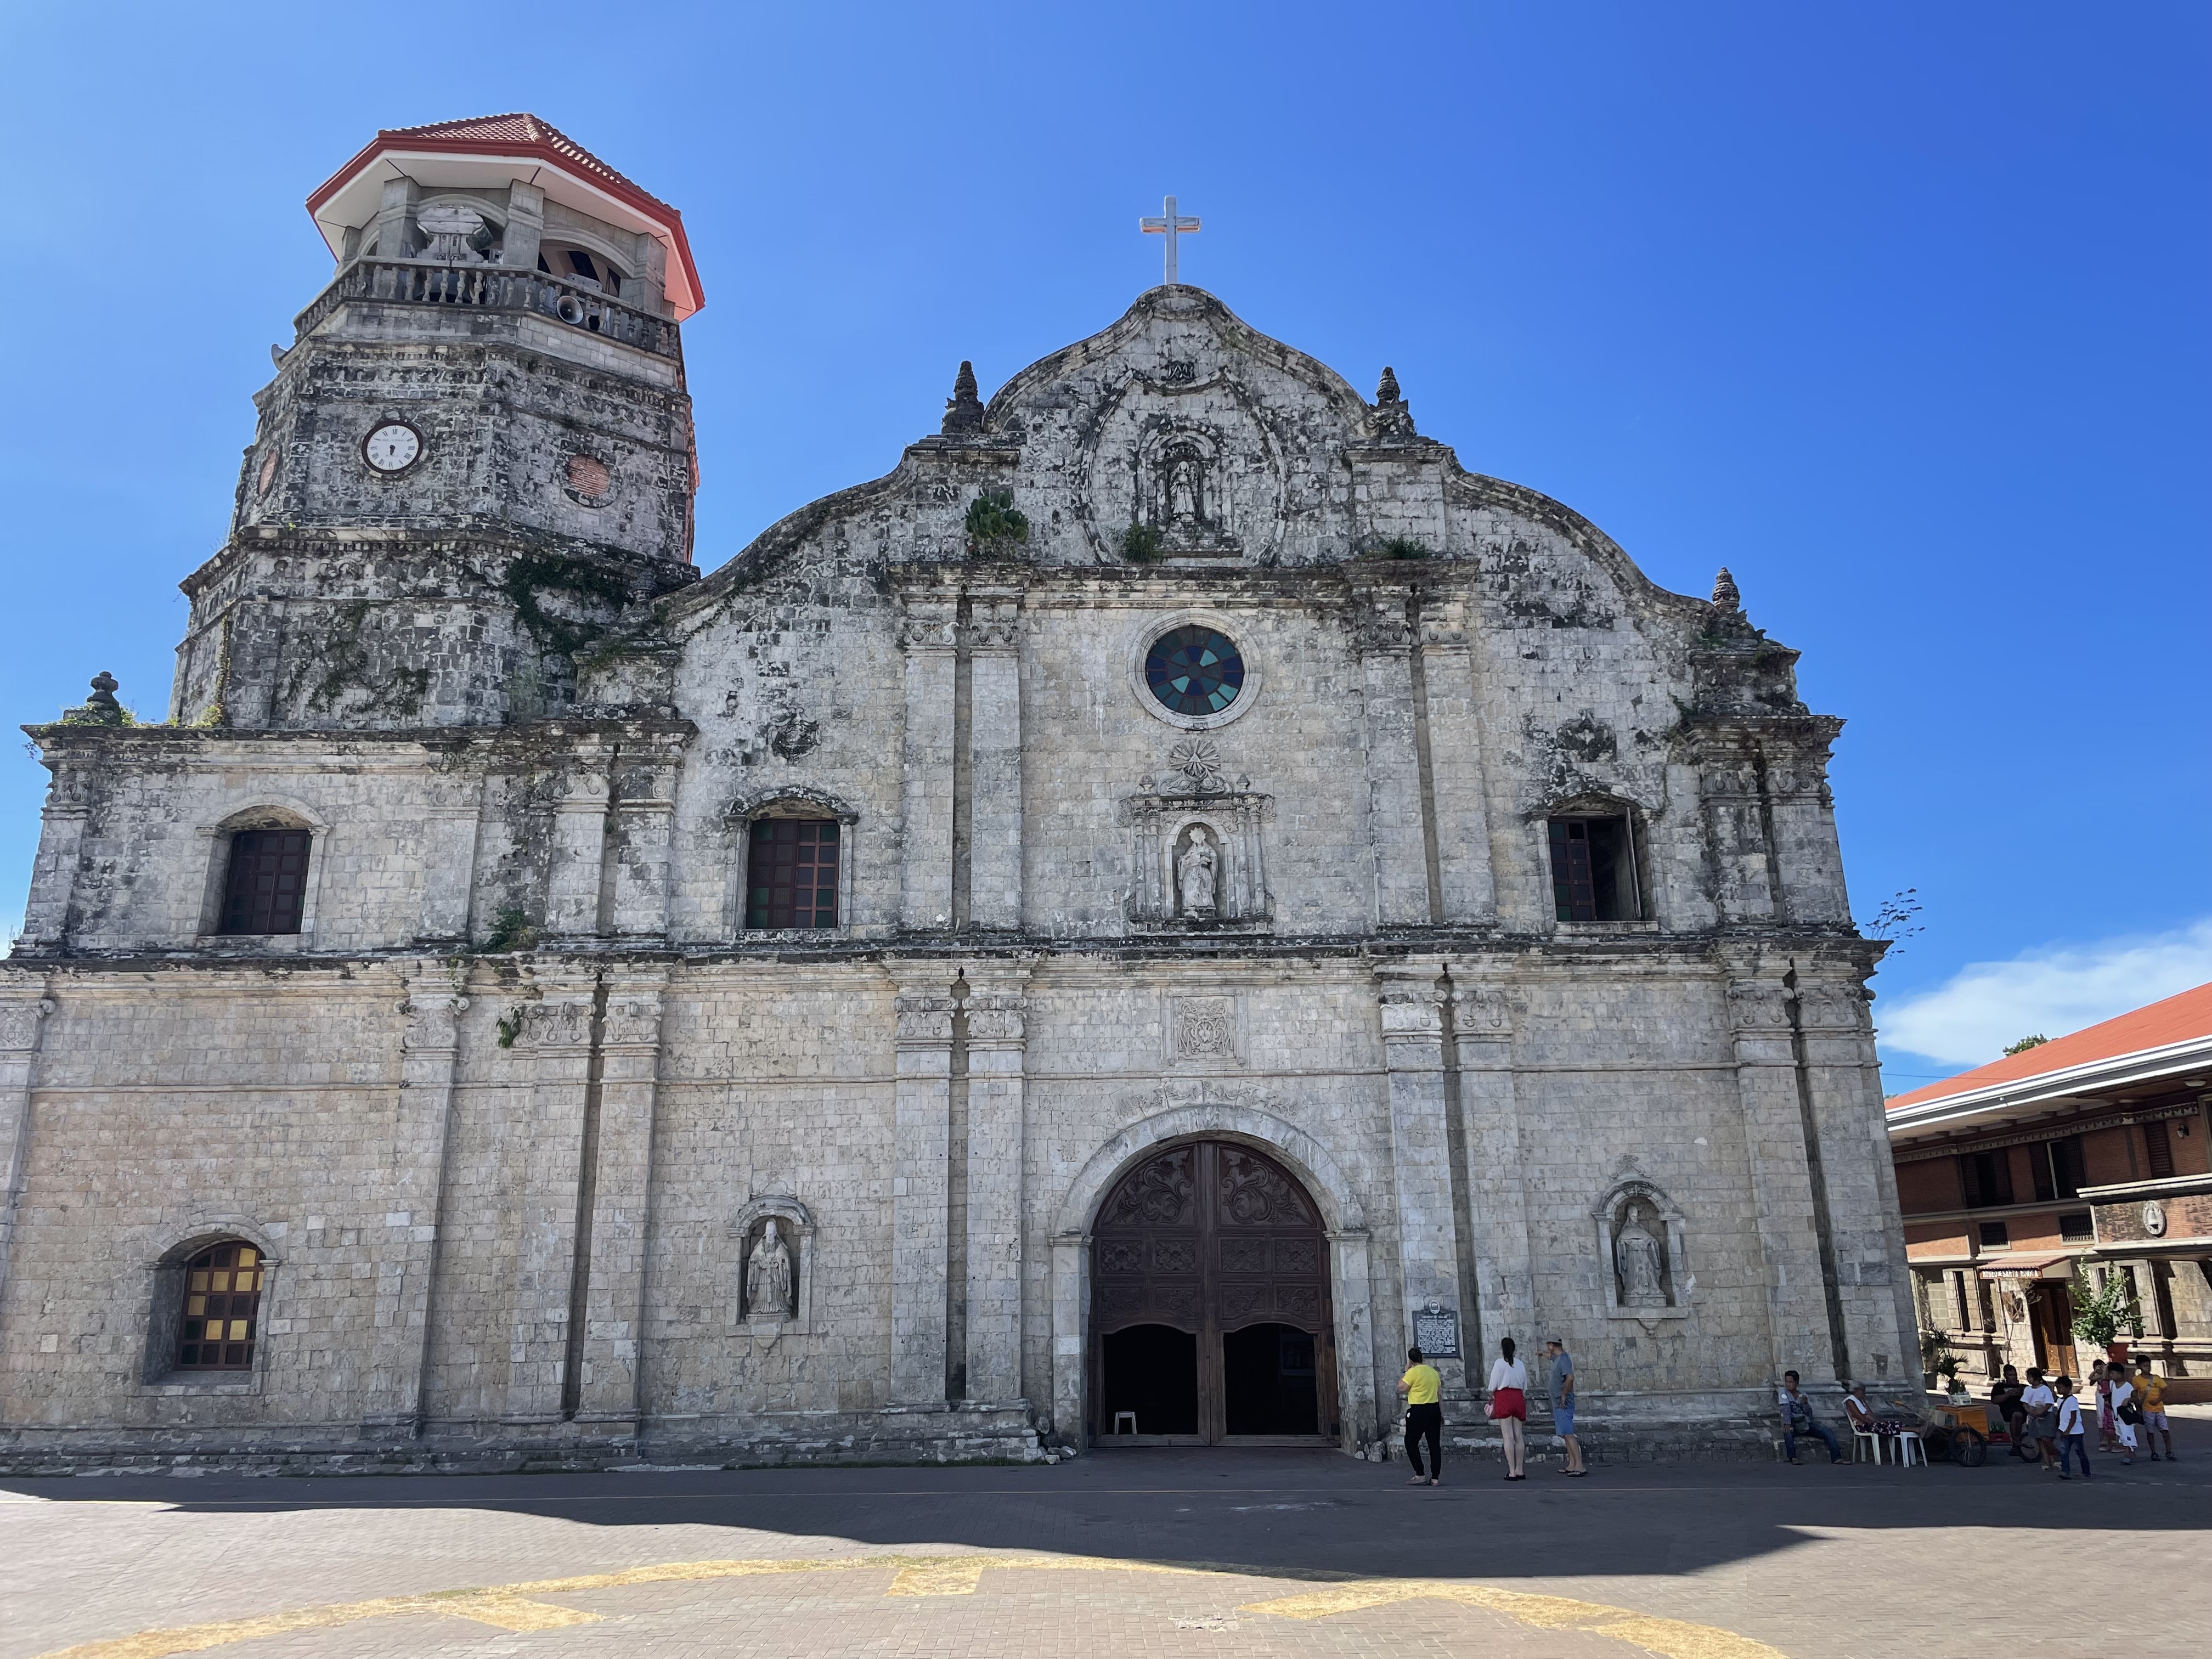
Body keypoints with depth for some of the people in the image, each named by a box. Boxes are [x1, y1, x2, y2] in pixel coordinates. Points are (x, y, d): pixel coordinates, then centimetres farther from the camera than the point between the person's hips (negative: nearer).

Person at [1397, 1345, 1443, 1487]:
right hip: (1434, 1409, 7)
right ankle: (1436, 1478, 7)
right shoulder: (1433, 1371, 9)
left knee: (1411, 1443, 4)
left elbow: (1401, 1389, -10)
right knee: (1435, 1444, 8)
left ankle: (1420, 1476, 0)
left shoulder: (1413, 1372, -13)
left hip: (1418, 1411, -7)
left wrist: (1405, 1371, -2)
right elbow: (1440, 1390, 15)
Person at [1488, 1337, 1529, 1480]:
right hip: (1518, 1398, 5)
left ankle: (1512, 1472, -8)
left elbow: (1493, 1386, -5)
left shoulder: (1499, 1363, -3)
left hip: (1503, 1397, -5)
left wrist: (1491, 1401, 6)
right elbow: (1525, 1388, 14)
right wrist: (1525, 1406, 20)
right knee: (1518, 1436, 9)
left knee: (1508, 1437, -5)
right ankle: (1520, 1470, 12)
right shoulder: (1520, 1364, 11)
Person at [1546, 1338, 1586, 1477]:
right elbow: (1552, 1355, 40)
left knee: (1568, 1434, -14)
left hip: (1564, 1403, -10)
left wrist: (1564, 1395, -23)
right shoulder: (1557, 1358, 14)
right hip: (1558, 1404, 10)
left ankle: (1579, 1466, -17)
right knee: (1565, 1434, 10)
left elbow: (1570, 1377, -30)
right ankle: (1572, 1465, 12)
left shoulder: (1564, 1359, -15)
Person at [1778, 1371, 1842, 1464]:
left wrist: (1805, 1403, -19)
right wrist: (1787, 1423, -30)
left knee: (1828, 1431, -16)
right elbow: (1786, 1408, -15)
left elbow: (1809, 1413, 3)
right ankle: (1793, 1458, -45)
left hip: (1806, 1423, 4)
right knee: (1787, 1431, -39)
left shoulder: (1803, 1394, 12)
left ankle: (1837, 1458, -22)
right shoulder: (1784, 1392, 1)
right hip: (1793, 1424, -4)